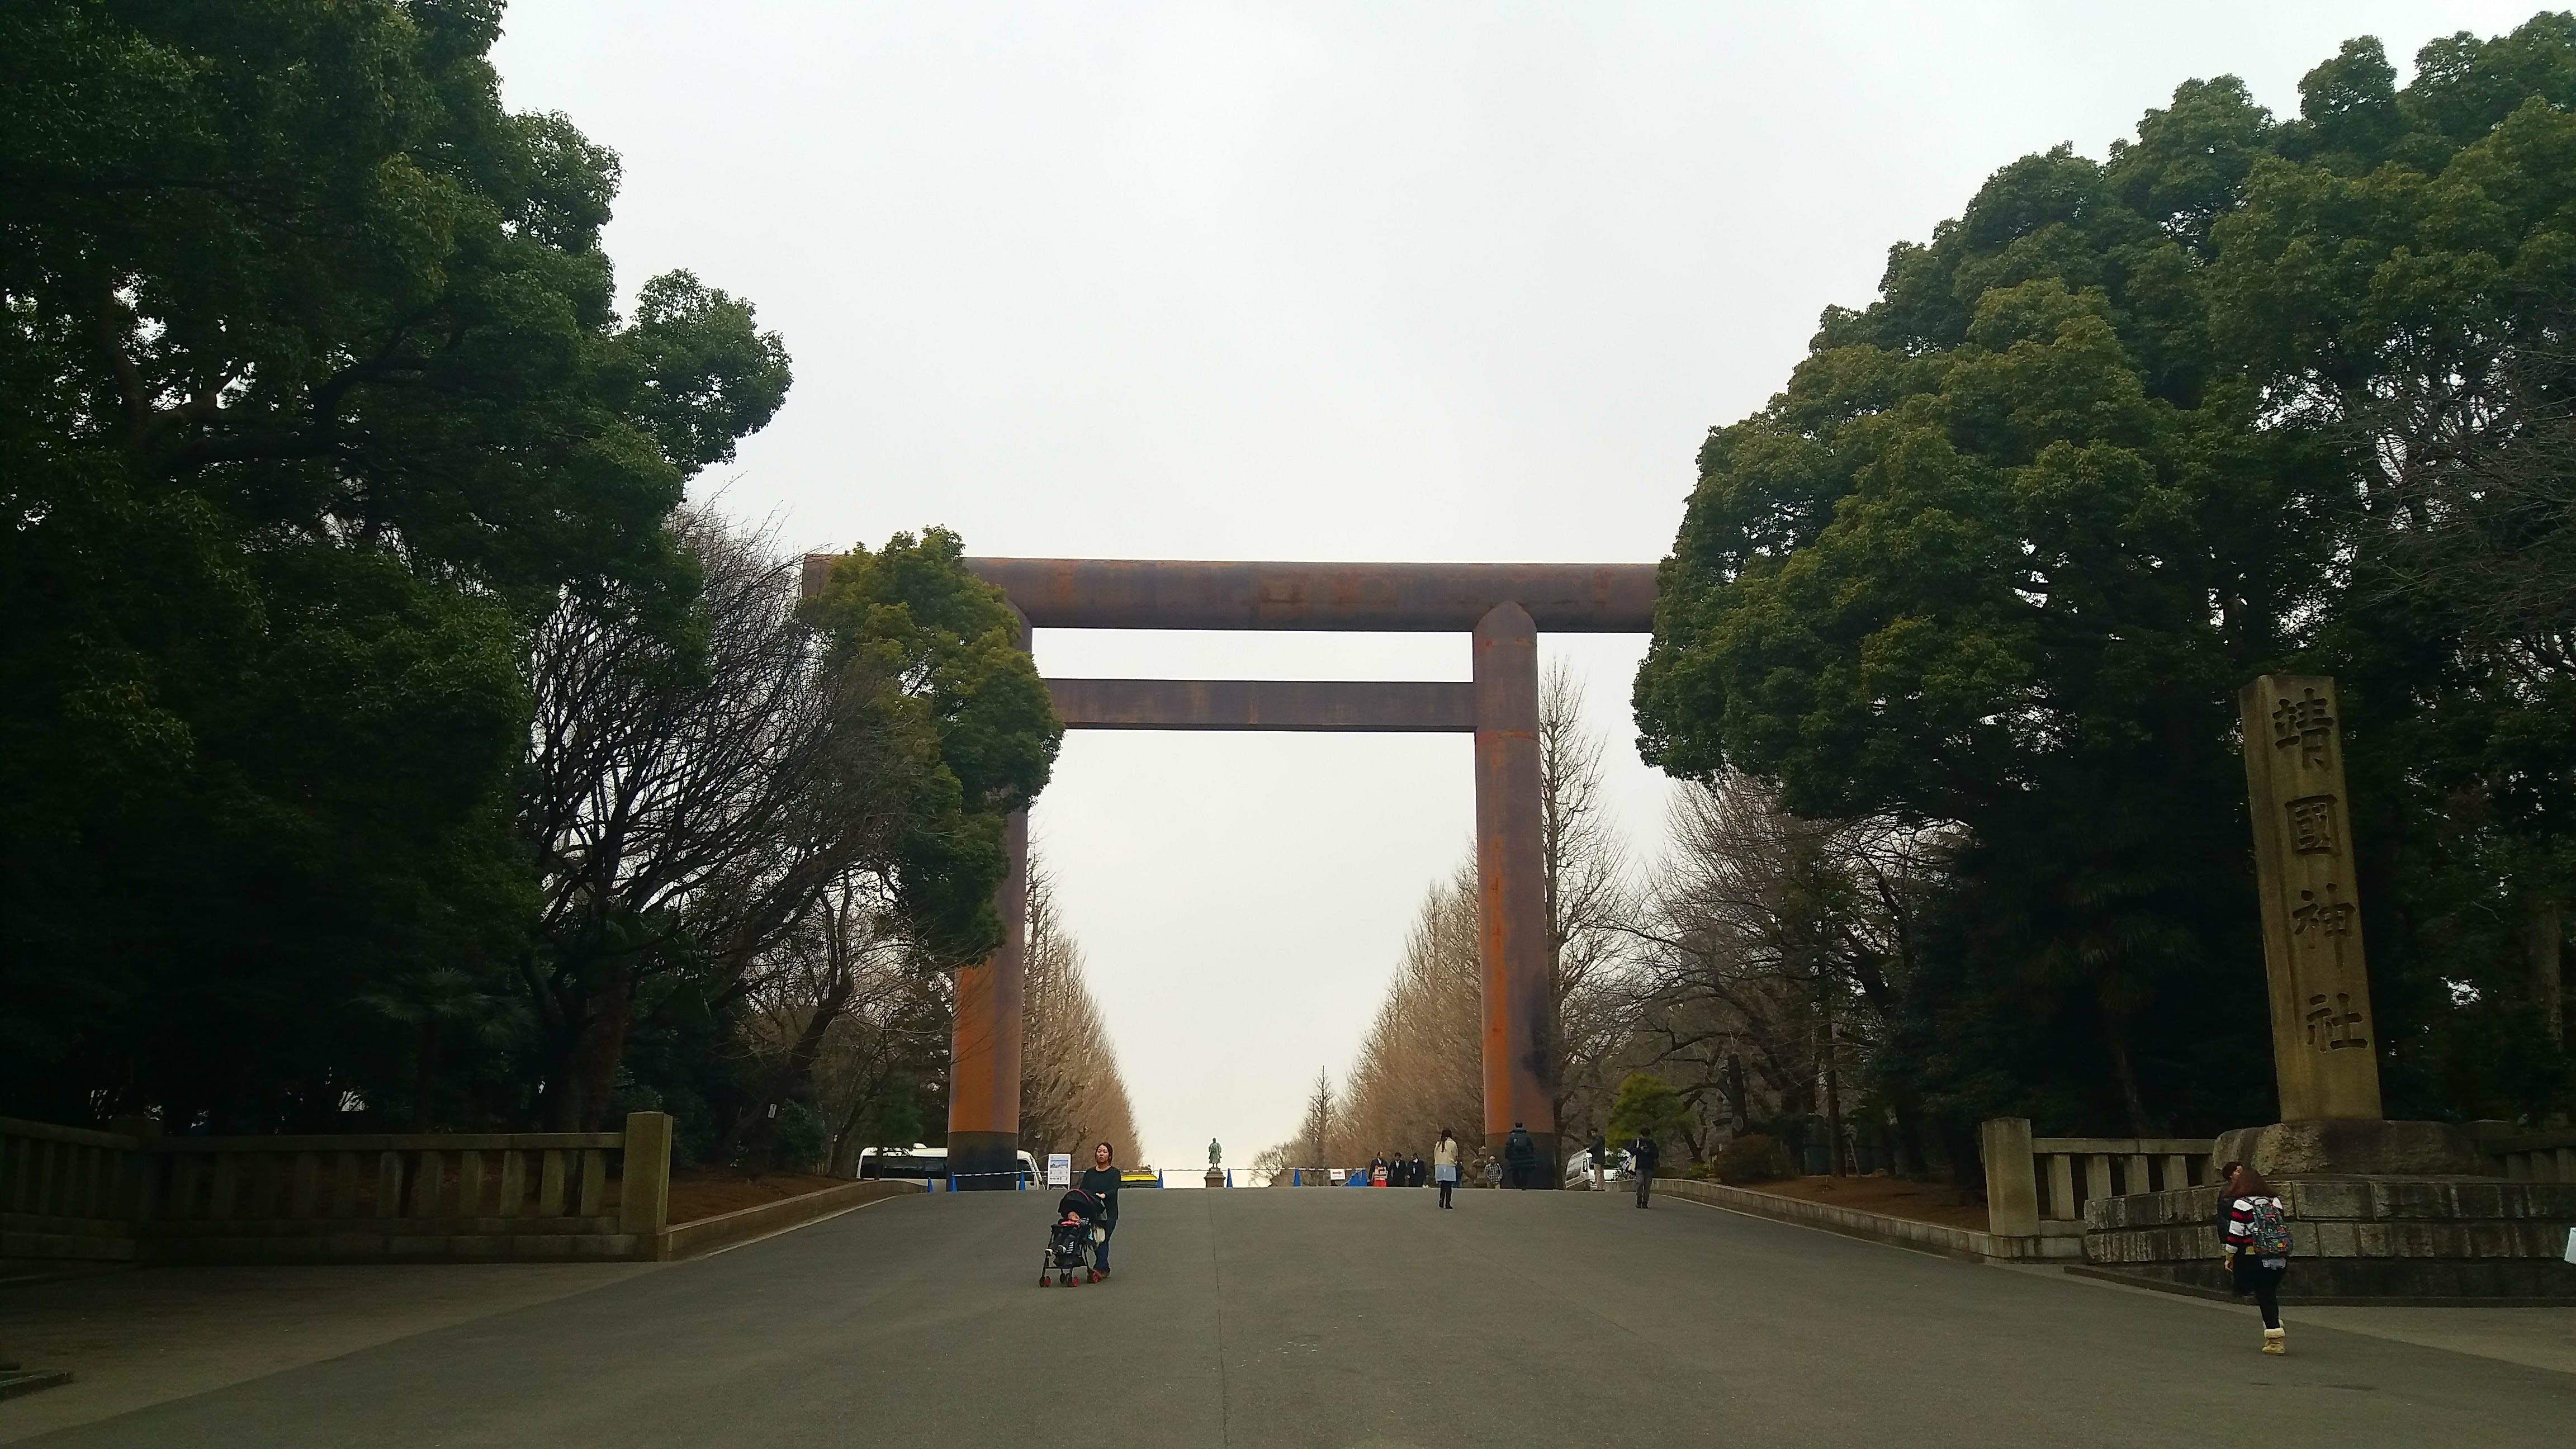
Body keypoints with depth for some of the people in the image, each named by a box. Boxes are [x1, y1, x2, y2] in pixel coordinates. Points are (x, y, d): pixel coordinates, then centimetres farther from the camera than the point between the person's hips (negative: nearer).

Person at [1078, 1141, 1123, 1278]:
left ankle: (1100, 1269, -18)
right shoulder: (1089, 1173, 14)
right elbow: (1083, 1190, 4)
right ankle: (1105, 1269, 16)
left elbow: (1114, 1190, -14)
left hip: (1109, 1213, -4)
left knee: (1103, 1240, -13)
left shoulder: (1114, 1173, 1)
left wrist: (1103, 1195, -35)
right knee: (1093, 1241, 4)